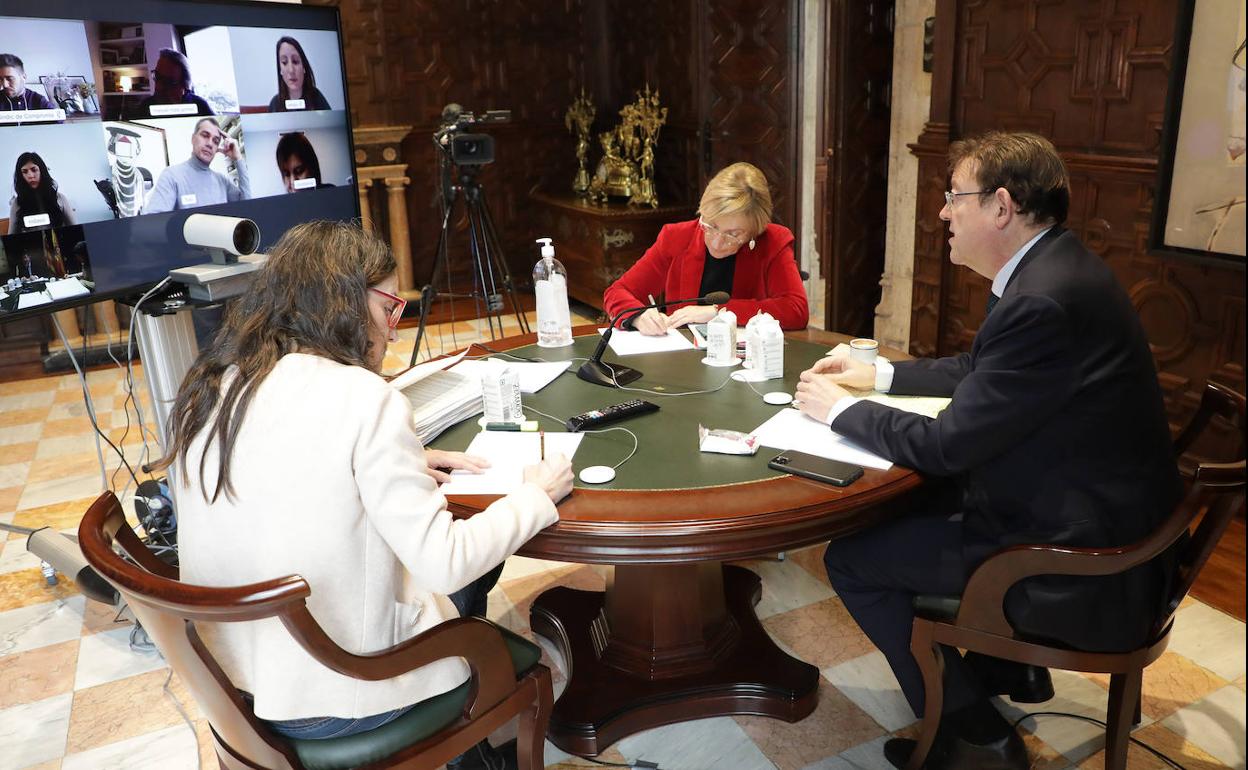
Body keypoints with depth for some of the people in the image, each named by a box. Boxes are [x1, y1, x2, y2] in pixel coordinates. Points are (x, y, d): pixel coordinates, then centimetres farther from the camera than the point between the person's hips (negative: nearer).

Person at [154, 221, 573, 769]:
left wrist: (403, 466, 10)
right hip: (335, 700, -7)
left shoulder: (207, 387, -2)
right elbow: (444, 563, -23)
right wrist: (536, 496, -7)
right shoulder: (361, 396, -24)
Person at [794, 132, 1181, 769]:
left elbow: (946, 446, -24)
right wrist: (878, 375, 12)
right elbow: (980, 370, 18)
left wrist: (840, 409, -9)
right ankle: (1007, 666, 33)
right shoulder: (1055, 268, 3)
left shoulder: (1045, 300, -28)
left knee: (851, 555, -6)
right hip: (1099, 523, 10)